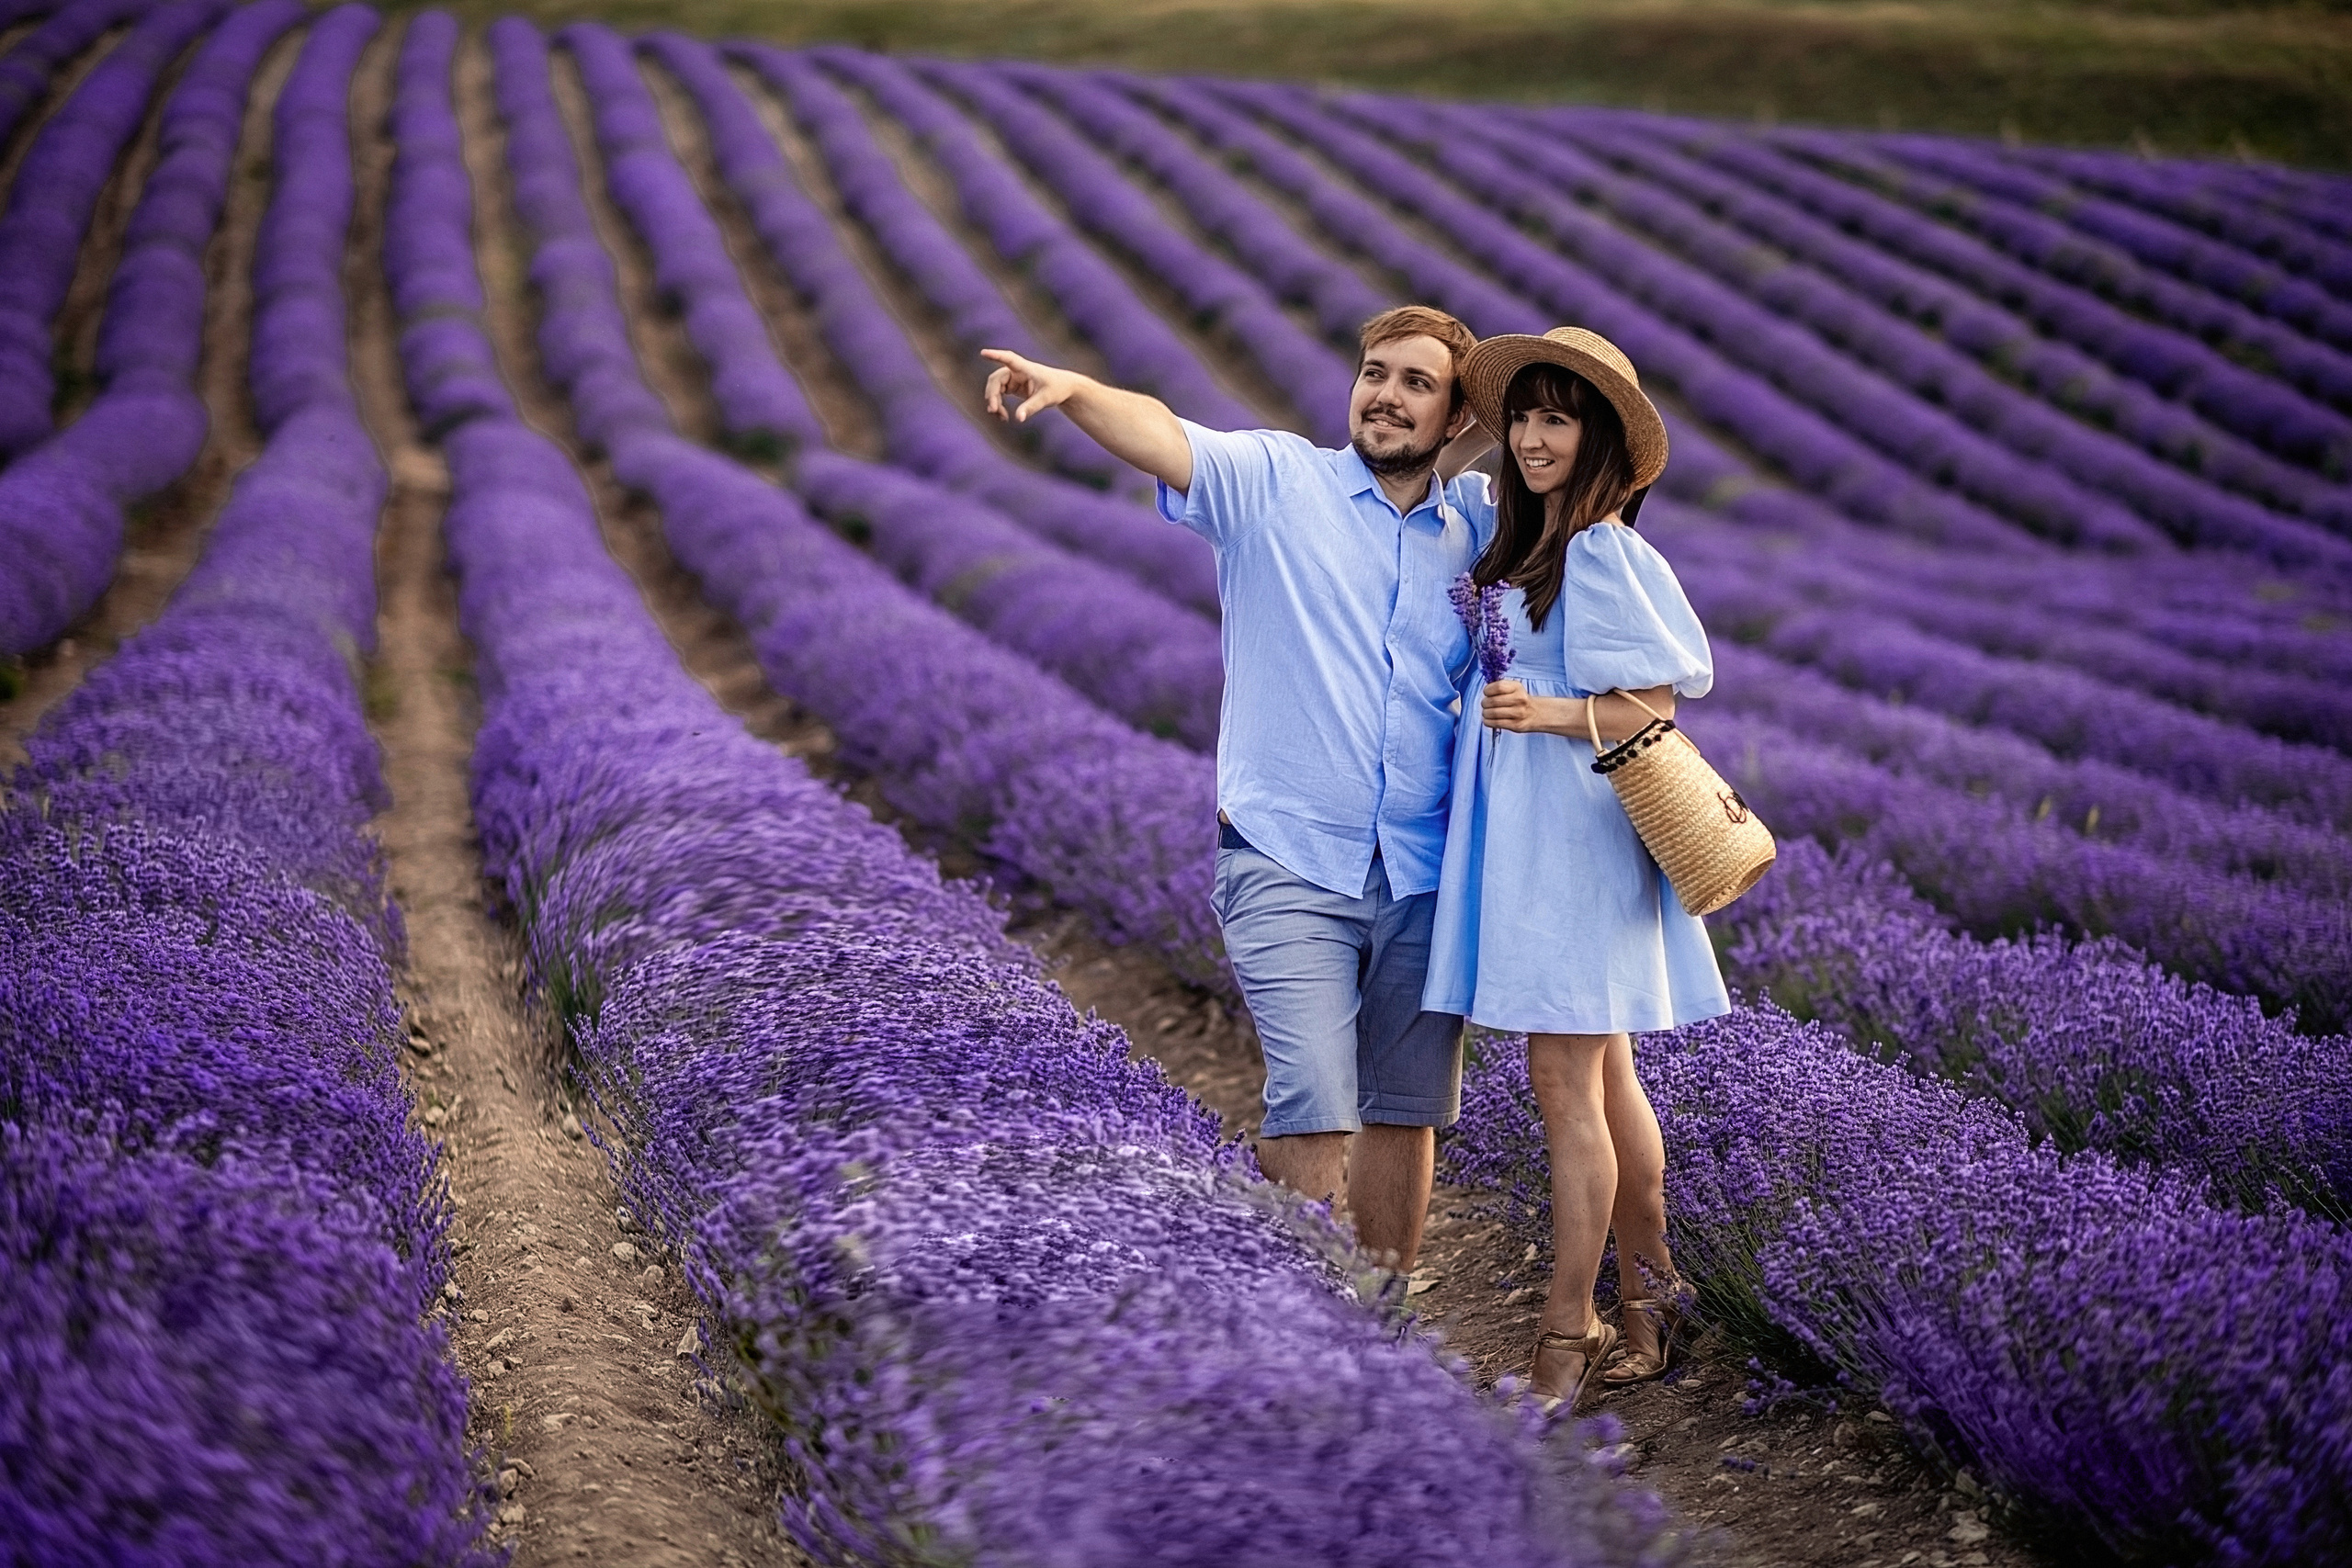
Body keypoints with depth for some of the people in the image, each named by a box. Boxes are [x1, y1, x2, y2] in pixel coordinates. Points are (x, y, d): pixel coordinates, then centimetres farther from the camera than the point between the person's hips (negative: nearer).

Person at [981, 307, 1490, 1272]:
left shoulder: (1477, 537, 11)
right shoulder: (1276, 481, 0)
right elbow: (1163, 438, -19)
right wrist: (1073, 389, -38)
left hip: (1423, 875, 4)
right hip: (1290, 863, -4)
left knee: (1403, 1116, 11)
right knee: (1317, 1113, -13)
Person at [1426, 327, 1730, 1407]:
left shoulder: (1603, 552, -12)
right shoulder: (1520, 547, 14)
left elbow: (1654, 703, -15)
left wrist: (1549, 714, -28)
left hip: (1578, 837, -9)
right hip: (1522, 838, 9)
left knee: (1565, 1083, -7)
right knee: (1604, 1080, 13)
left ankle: (1565, 1340, -3)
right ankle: (1648, 1311, 22)